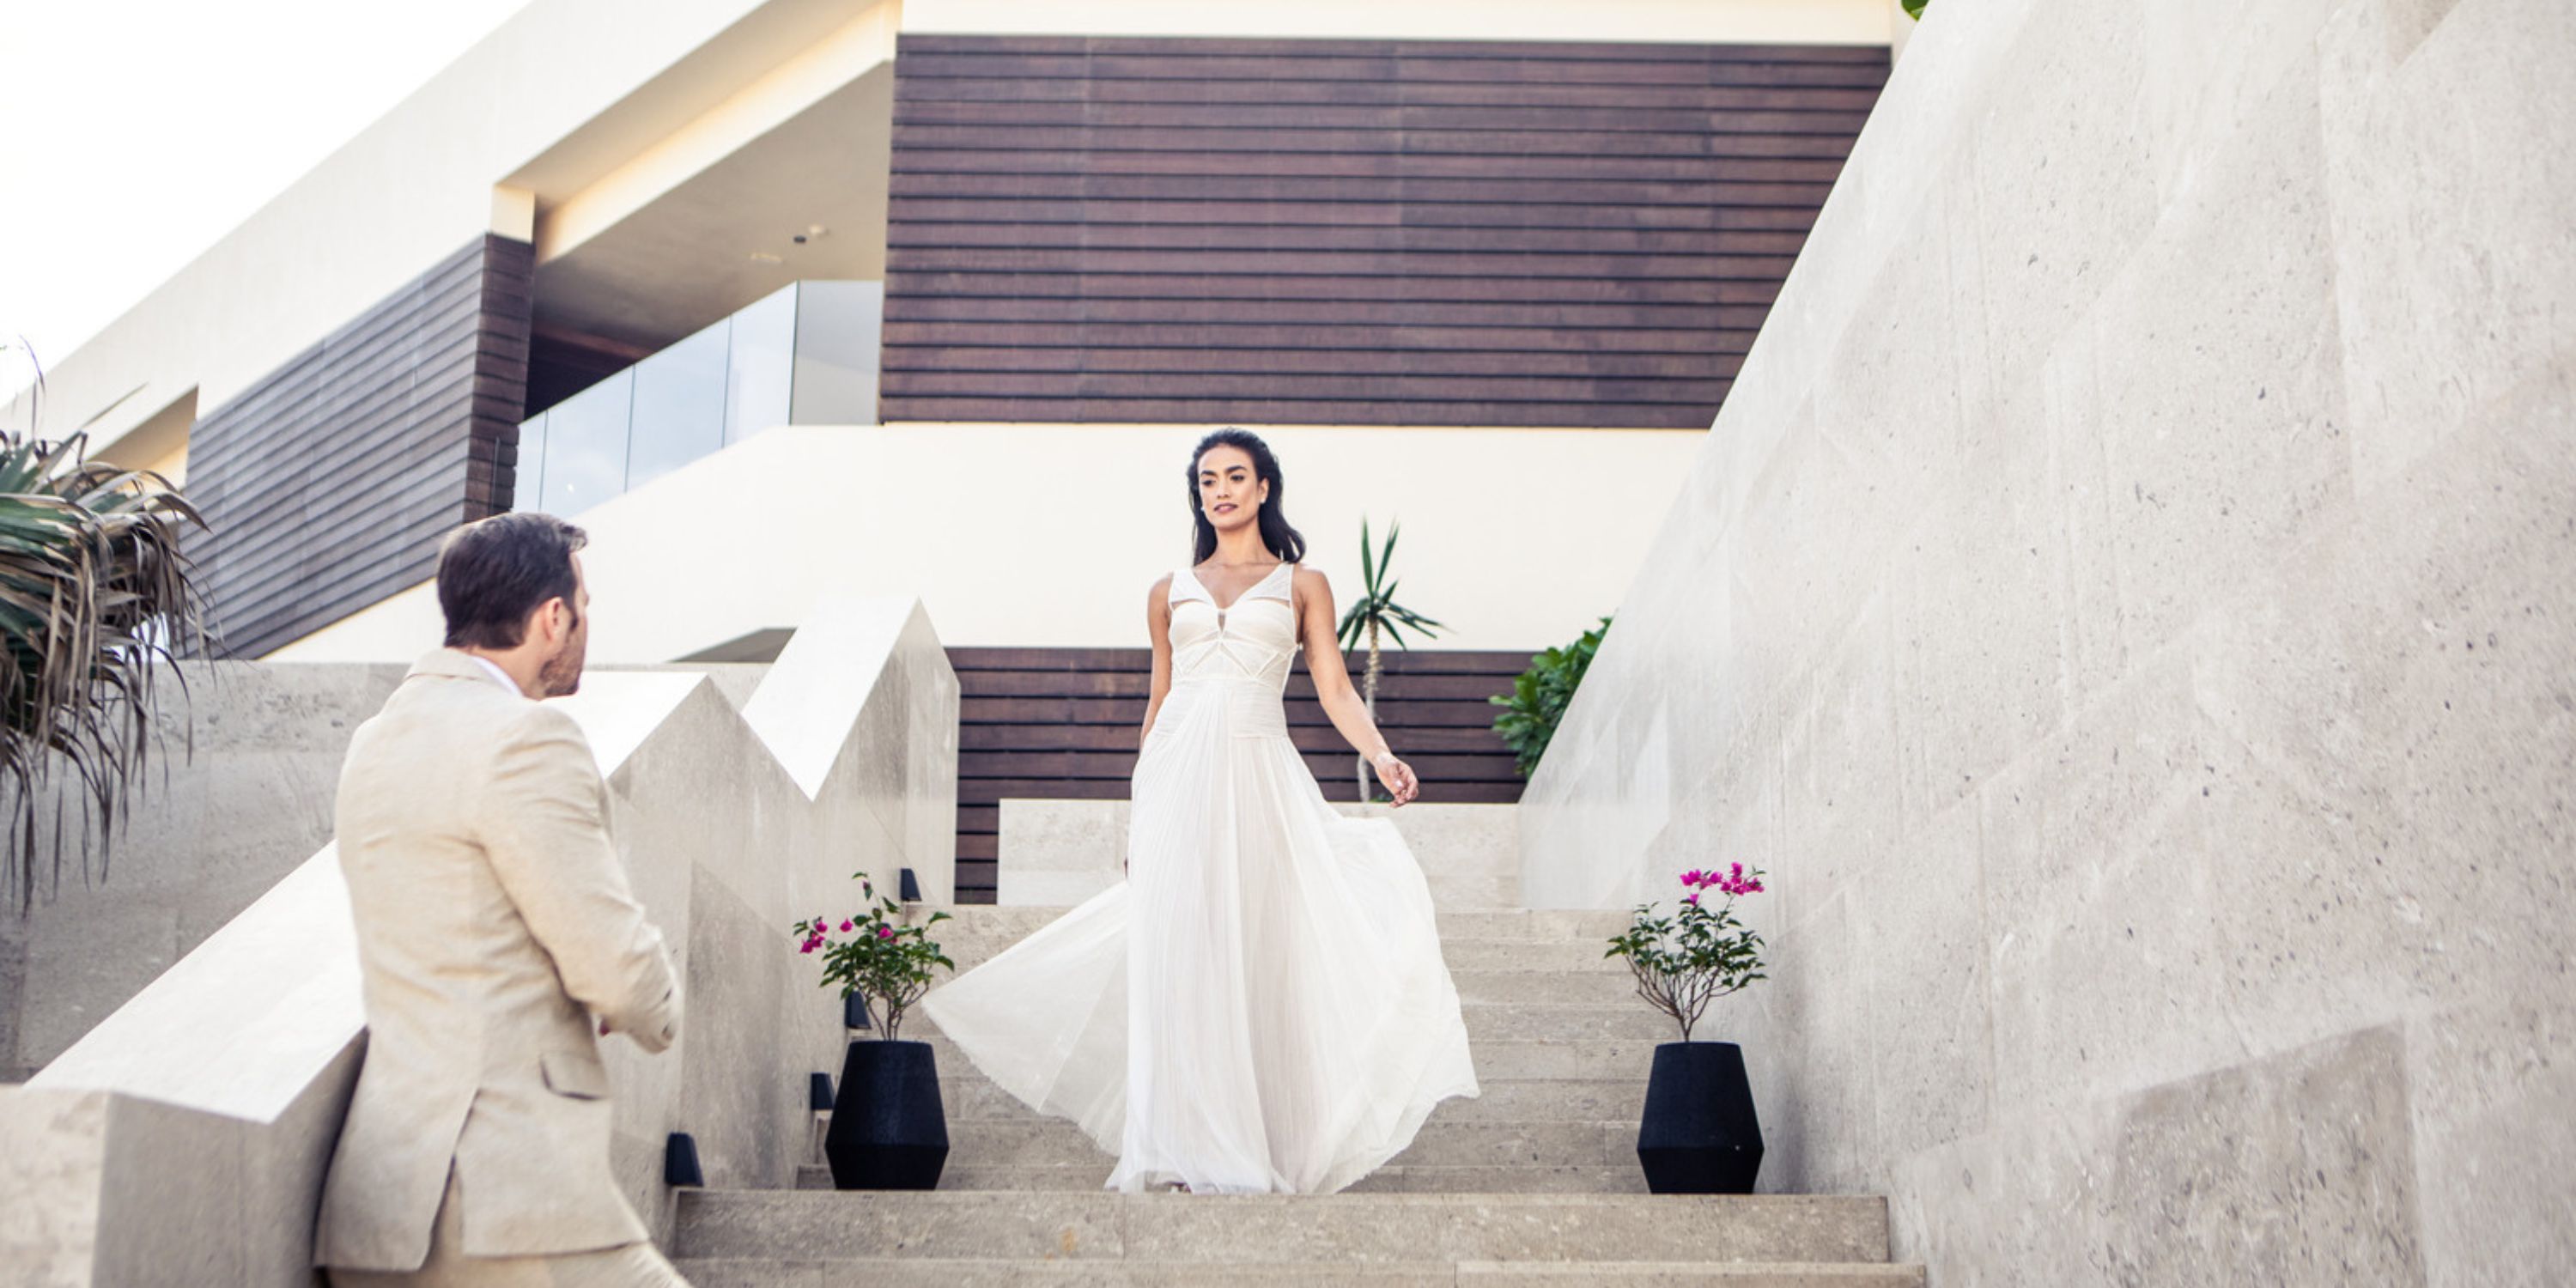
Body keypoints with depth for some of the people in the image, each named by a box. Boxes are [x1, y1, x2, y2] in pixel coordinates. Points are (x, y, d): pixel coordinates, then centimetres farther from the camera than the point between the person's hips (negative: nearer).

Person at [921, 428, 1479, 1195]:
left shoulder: (1302, 585, 11)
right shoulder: (1170, 593, 16)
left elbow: (1334, 687, 3)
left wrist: (1382, 758, -13)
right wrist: (1139, 807, 15)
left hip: (1260, 772, -2)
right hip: (1178, 774, 2)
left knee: (1257, 948, -5)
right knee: (1178, 951, -4)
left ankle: (1254, 1145, 2)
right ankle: (1189, 1149, -1)